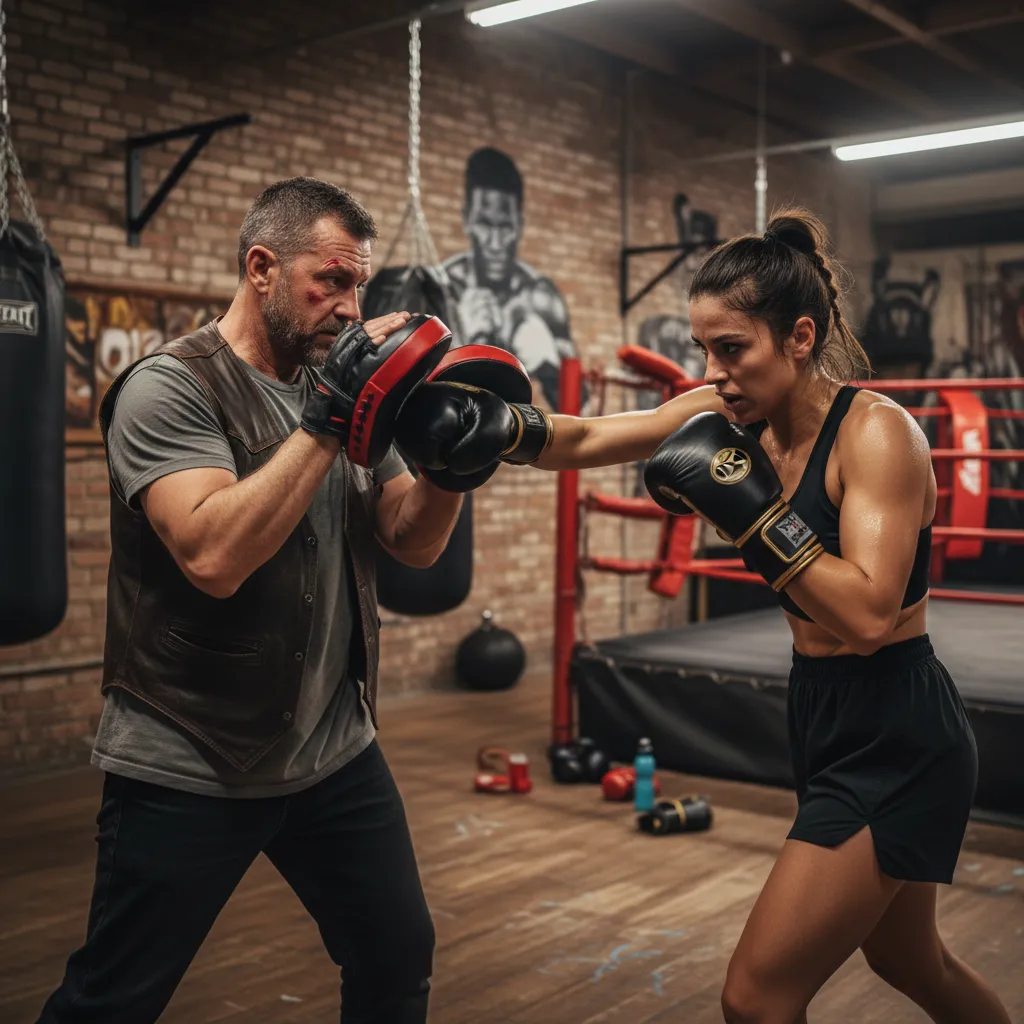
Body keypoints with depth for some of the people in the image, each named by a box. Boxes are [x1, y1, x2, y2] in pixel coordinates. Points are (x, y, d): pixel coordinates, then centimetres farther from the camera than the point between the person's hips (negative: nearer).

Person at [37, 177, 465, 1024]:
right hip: (188, 771, -6)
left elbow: (416, 543, 4)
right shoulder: (171, 388, -14)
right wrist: (327, 421, -27)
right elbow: (213, 558, -29)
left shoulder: (344, 385, 6)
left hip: (335, 754, 6)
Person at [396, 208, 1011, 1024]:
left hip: (896, 740, -8)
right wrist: (500, 426, -20)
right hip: (828, 720, 8)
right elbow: (587, 441, -3)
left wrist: (748, 505, -29)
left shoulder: (876, 431, -20)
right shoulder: (733, 413, 0)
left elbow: (868, 616, -29)